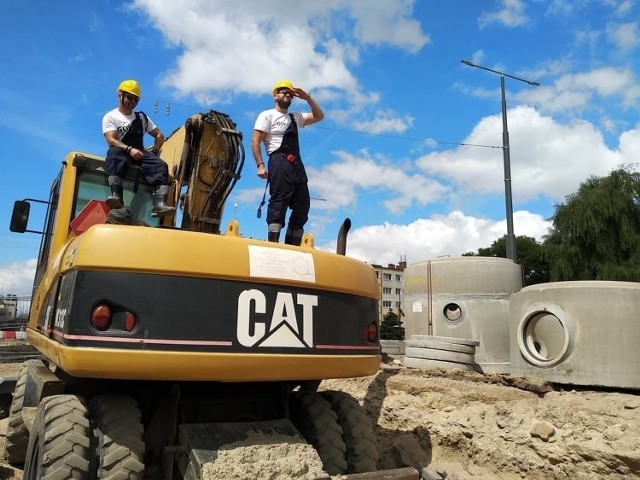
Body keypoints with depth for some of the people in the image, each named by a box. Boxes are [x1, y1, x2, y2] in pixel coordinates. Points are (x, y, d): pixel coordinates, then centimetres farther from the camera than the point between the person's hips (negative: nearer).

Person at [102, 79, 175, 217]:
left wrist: (154, 152, 5)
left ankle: (159, 204, -46)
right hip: (121, 153, -3)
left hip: (139, 154, 3)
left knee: (160, 165, -27)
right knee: (114, 153, -39)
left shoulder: (142, 117, 21)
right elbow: (111, 140, -10)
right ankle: (116, 196, -56)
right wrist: (129, 149, -27)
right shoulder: (110, 117, 6)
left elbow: (160, 136, 23)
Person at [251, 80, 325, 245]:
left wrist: (308, 98, 13)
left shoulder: (296, 117, 28)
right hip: (280, 163, -7)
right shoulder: (267, 115, 9)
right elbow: (255, 141, -1)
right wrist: (260, 165, -14)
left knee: (302, 207, 1)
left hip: (297, 165, 7)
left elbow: (319, 116, 25)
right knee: (278, 202, -16)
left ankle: (292, 248, 3)